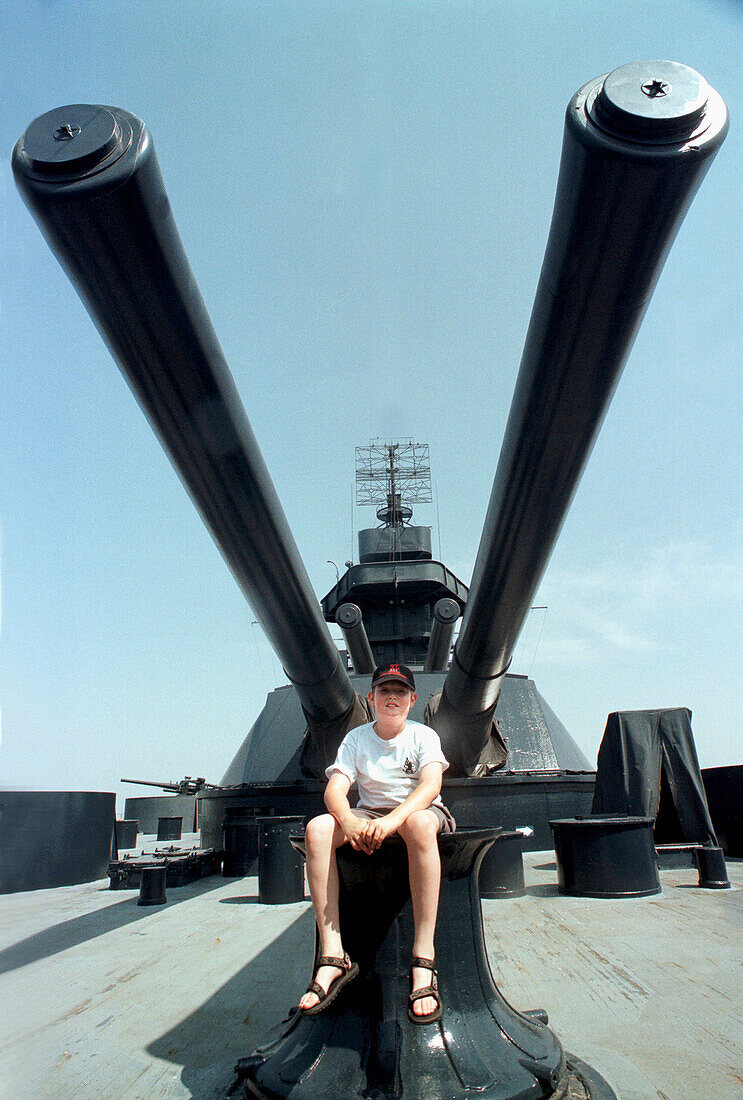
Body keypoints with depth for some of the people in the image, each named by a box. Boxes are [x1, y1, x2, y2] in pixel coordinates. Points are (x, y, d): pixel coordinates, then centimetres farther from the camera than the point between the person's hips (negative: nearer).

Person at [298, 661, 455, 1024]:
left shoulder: (423, 735, -2)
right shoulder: (356, 738, 4)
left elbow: (431, 784, -20)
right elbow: (335, 790, -8)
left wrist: (392, 820, -38)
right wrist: (349, 822, -32)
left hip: (420, 810, -2)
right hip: (369, 815, 3)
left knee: (419, 822, -40)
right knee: (317, 828, -27)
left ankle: (423, 960, -37)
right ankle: (333, 956, -28)